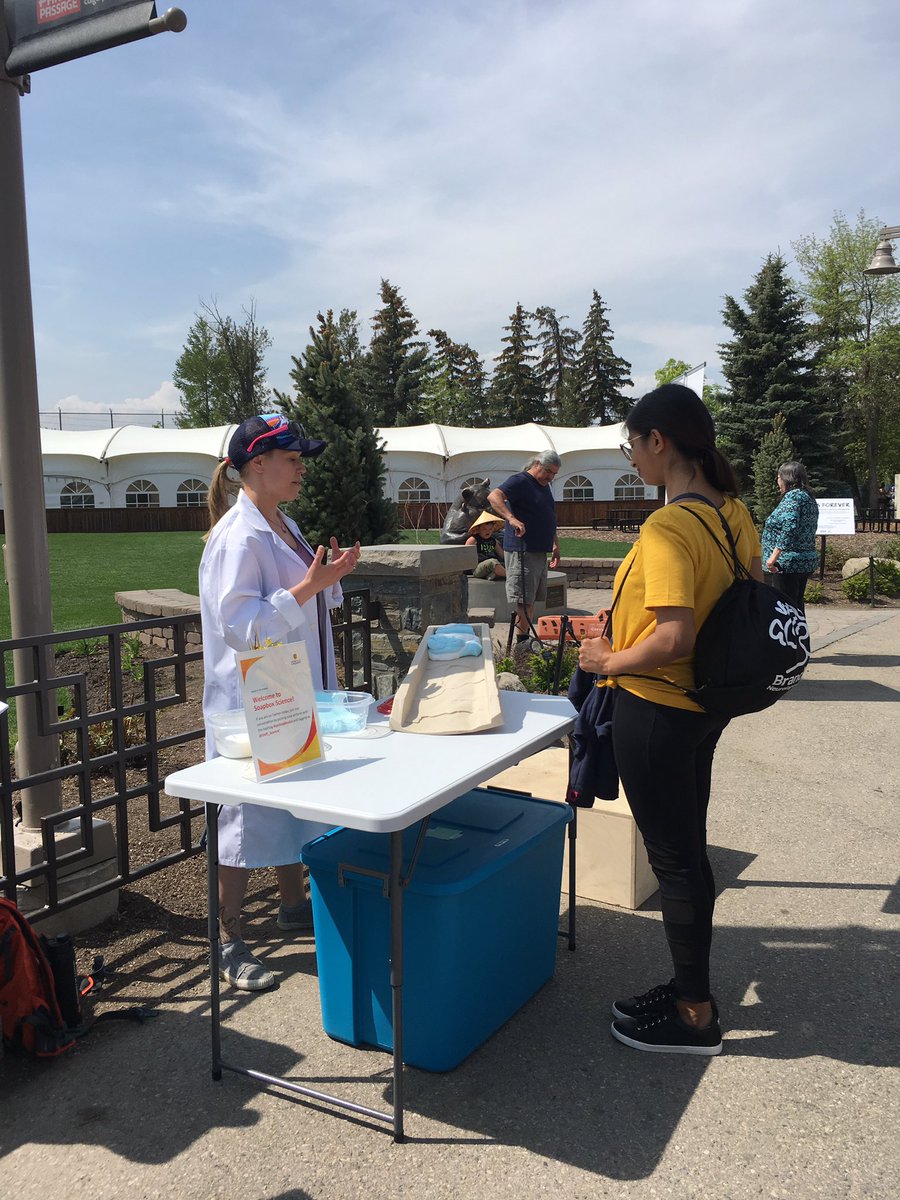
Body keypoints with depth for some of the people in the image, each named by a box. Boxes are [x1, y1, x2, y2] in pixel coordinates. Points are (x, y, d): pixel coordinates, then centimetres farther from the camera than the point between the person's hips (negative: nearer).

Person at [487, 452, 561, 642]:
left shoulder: (544, 486, 20)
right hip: (522, 550, -9)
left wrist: (555, 545, 23)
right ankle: (523, 642, -6)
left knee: (531, 599, 11)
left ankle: (527, 638, 17)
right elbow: (494, 497, -25)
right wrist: (511, 518, -37)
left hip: (540, 551, 9)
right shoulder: (520, 481, -9)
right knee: (523, 600, -8)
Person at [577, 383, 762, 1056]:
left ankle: (696, 1018, 22)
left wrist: (611, 661, -15)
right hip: (704, 704, 9)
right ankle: (691, 988, 36)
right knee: (688, 850, 20)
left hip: (656, 708, -9)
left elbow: (674, 636, -31)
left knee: (673, 858, 5)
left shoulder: (667, 528, -24)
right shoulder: (735, 514, 4)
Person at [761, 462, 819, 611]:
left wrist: (774, 555, -29)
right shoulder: (808, 497, 18)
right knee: (796, 607, 15)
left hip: (786, 564, -10)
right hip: (805, 562, 10)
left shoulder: (792, 496, -13)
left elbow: (789, 528, -26)